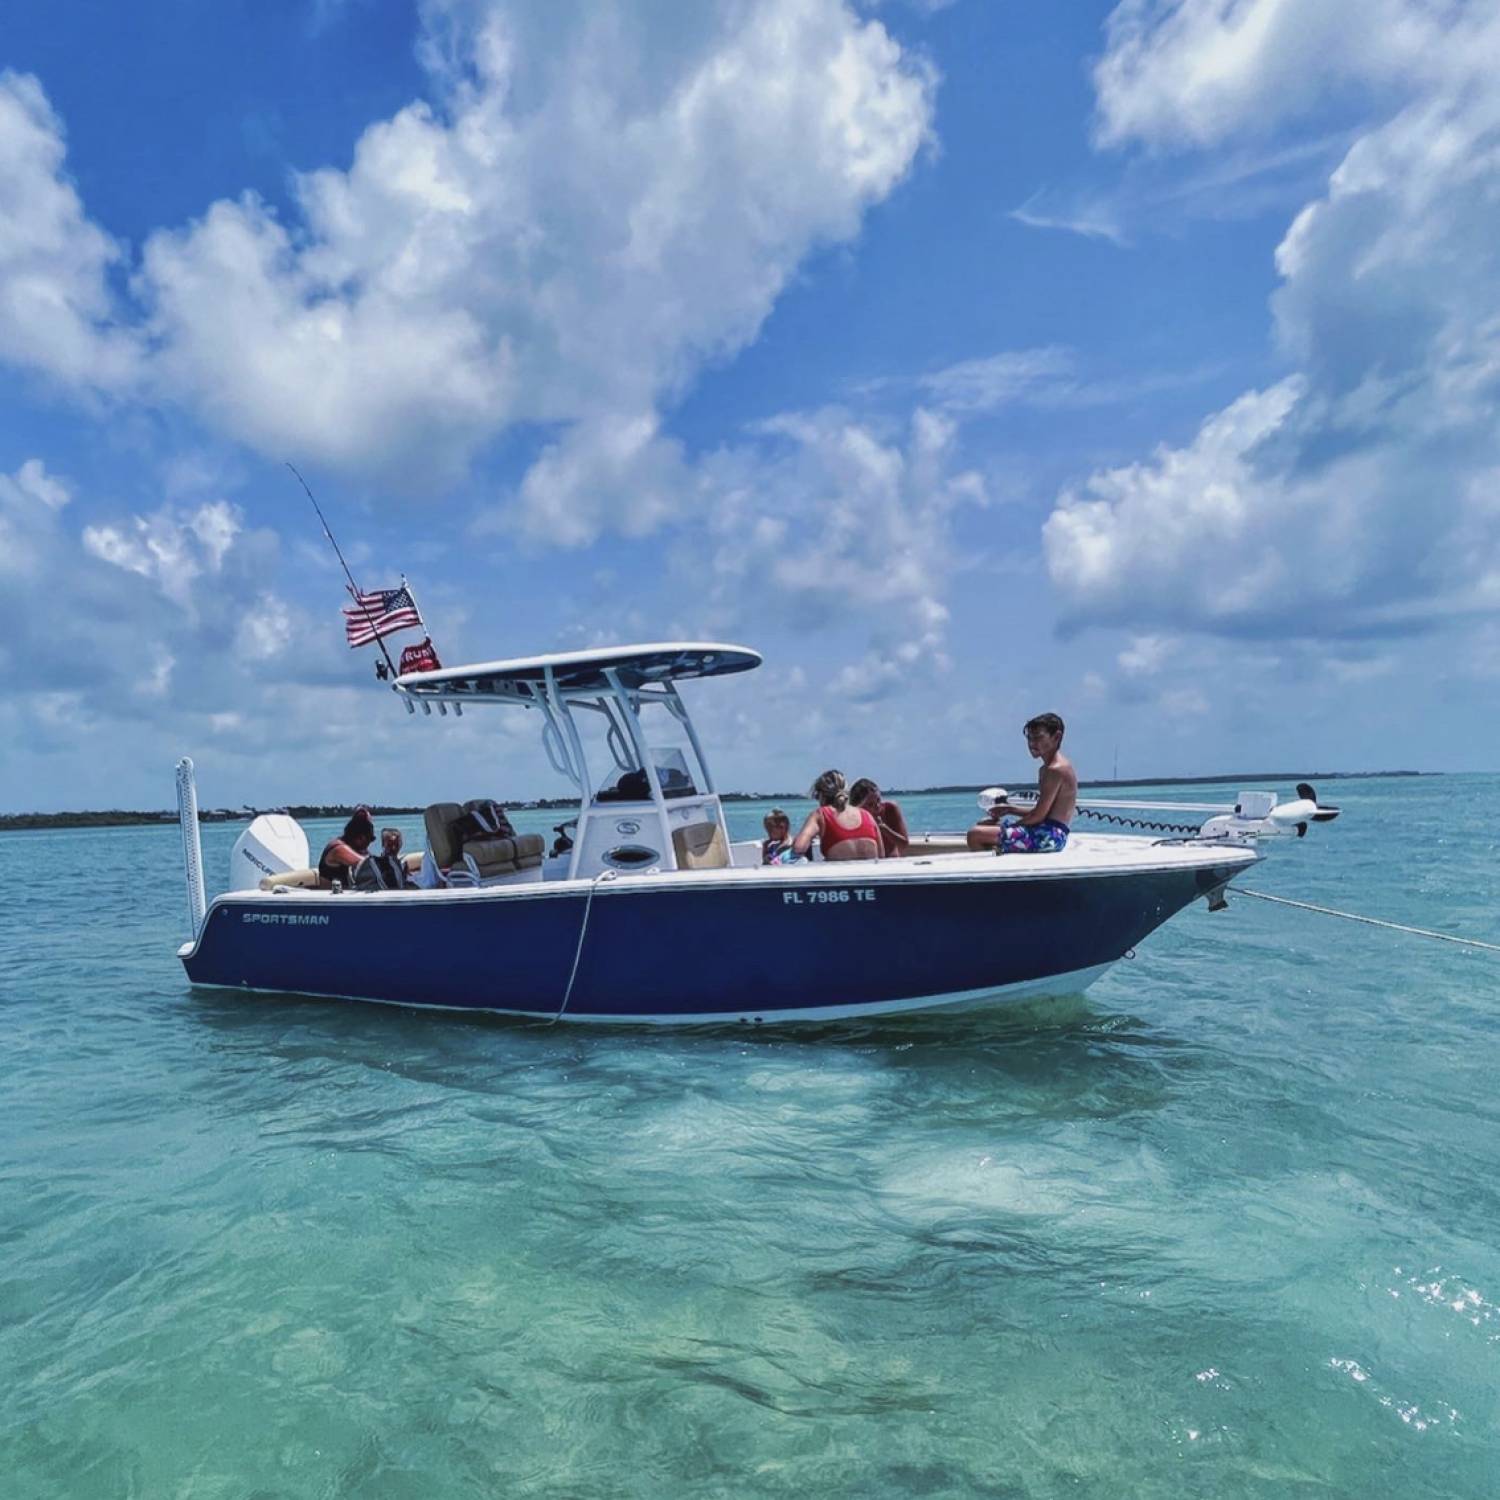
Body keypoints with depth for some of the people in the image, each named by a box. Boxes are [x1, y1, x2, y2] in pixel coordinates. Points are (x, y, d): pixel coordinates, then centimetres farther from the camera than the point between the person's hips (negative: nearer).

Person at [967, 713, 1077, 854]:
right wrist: (1009, 809, 15)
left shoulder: (1055, 769, -15)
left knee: (975, 835, -19)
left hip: (1048, 836, -11)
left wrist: (1008, 827, -7)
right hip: (1048, 833, 11)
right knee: (984, 824, 24)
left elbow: (1038, 816, -18)